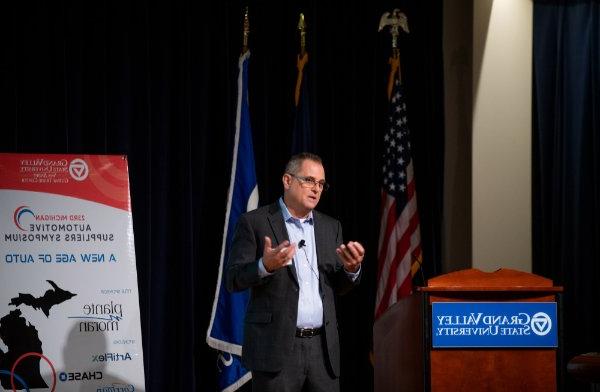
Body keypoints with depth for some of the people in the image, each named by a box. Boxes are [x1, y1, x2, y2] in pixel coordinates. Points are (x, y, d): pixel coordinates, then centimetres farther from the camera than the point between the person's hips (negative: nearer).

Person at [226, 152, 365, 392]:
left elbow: (338, 287, 16)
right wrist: (265, 266, -23)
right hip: (276, 347, -4)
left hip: (323, 347, 5)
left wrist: (352, 268, -5)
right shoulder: (254, 222, 0)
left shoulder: (330, 227, 15)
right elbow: (233, 280, -4)